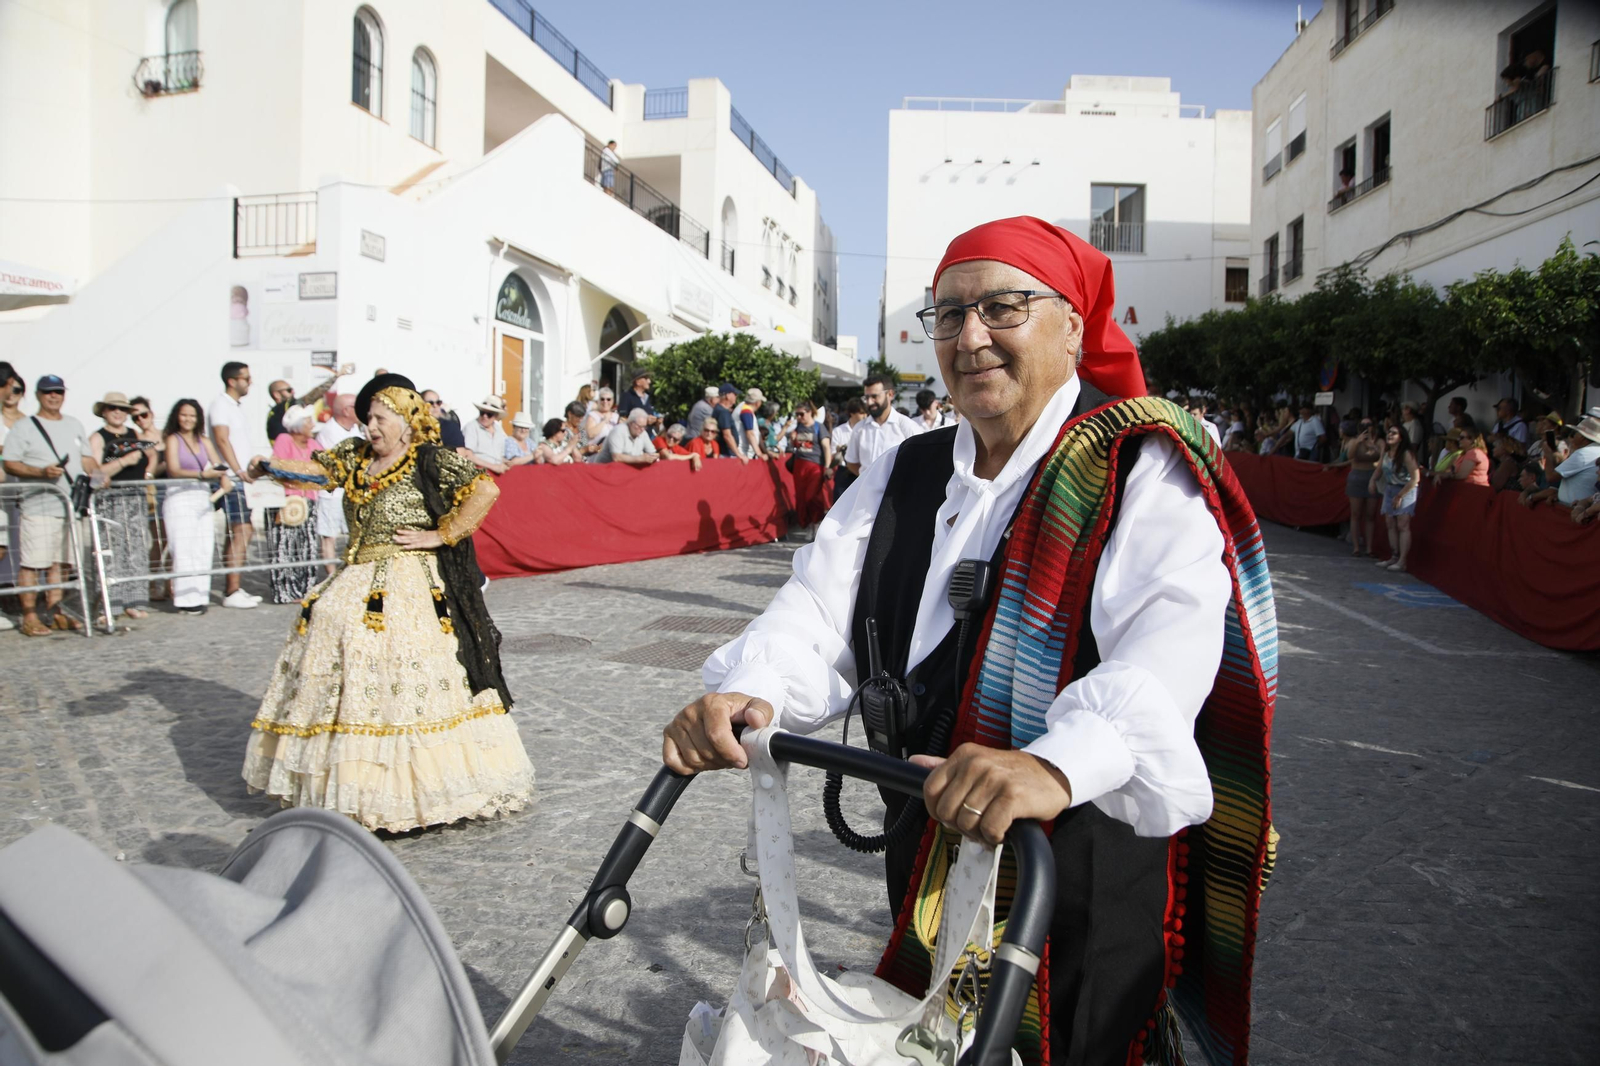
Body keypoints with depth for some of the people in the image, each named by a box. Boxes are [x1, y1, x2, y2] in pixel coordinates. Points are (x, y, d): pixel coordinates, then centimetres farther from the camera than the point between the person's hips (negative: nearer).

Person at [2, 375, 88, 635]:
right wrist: (42, 471, -19)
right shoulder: (23, 427, 1)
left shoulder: (75, 425, 18)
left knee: (59, 562, 8)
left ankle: (55, 612, 14)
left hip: (71, 505, 5)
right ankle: (29, 617, -3)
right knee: (31, 563, -7)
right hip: (38, 506, -5)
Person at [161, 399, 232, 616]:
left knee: (203, 549, 1)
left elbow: (218, 465, 7)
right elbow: (174, 470, -11)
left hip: (203, 498, 5)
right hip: (179, 498, -5)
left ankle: (200, 596, 7)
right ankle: (186, 600, -4)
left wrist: (224, 478, -15)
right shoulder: (173, 440, 1)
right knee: (184, 549, -7)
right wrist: (202, 474, -25)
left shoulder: (204, 441, 15)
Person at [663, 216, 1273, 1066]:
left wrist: (1058, 764, -48)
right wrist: (746, 691, -24)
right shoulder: (903, 474, 6)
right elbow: (822, 604, -3)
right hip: (925, 868, 6)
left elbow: (1168, 652, -29)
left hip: (1086, 890, -5)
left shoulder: (1145, 476, -13)